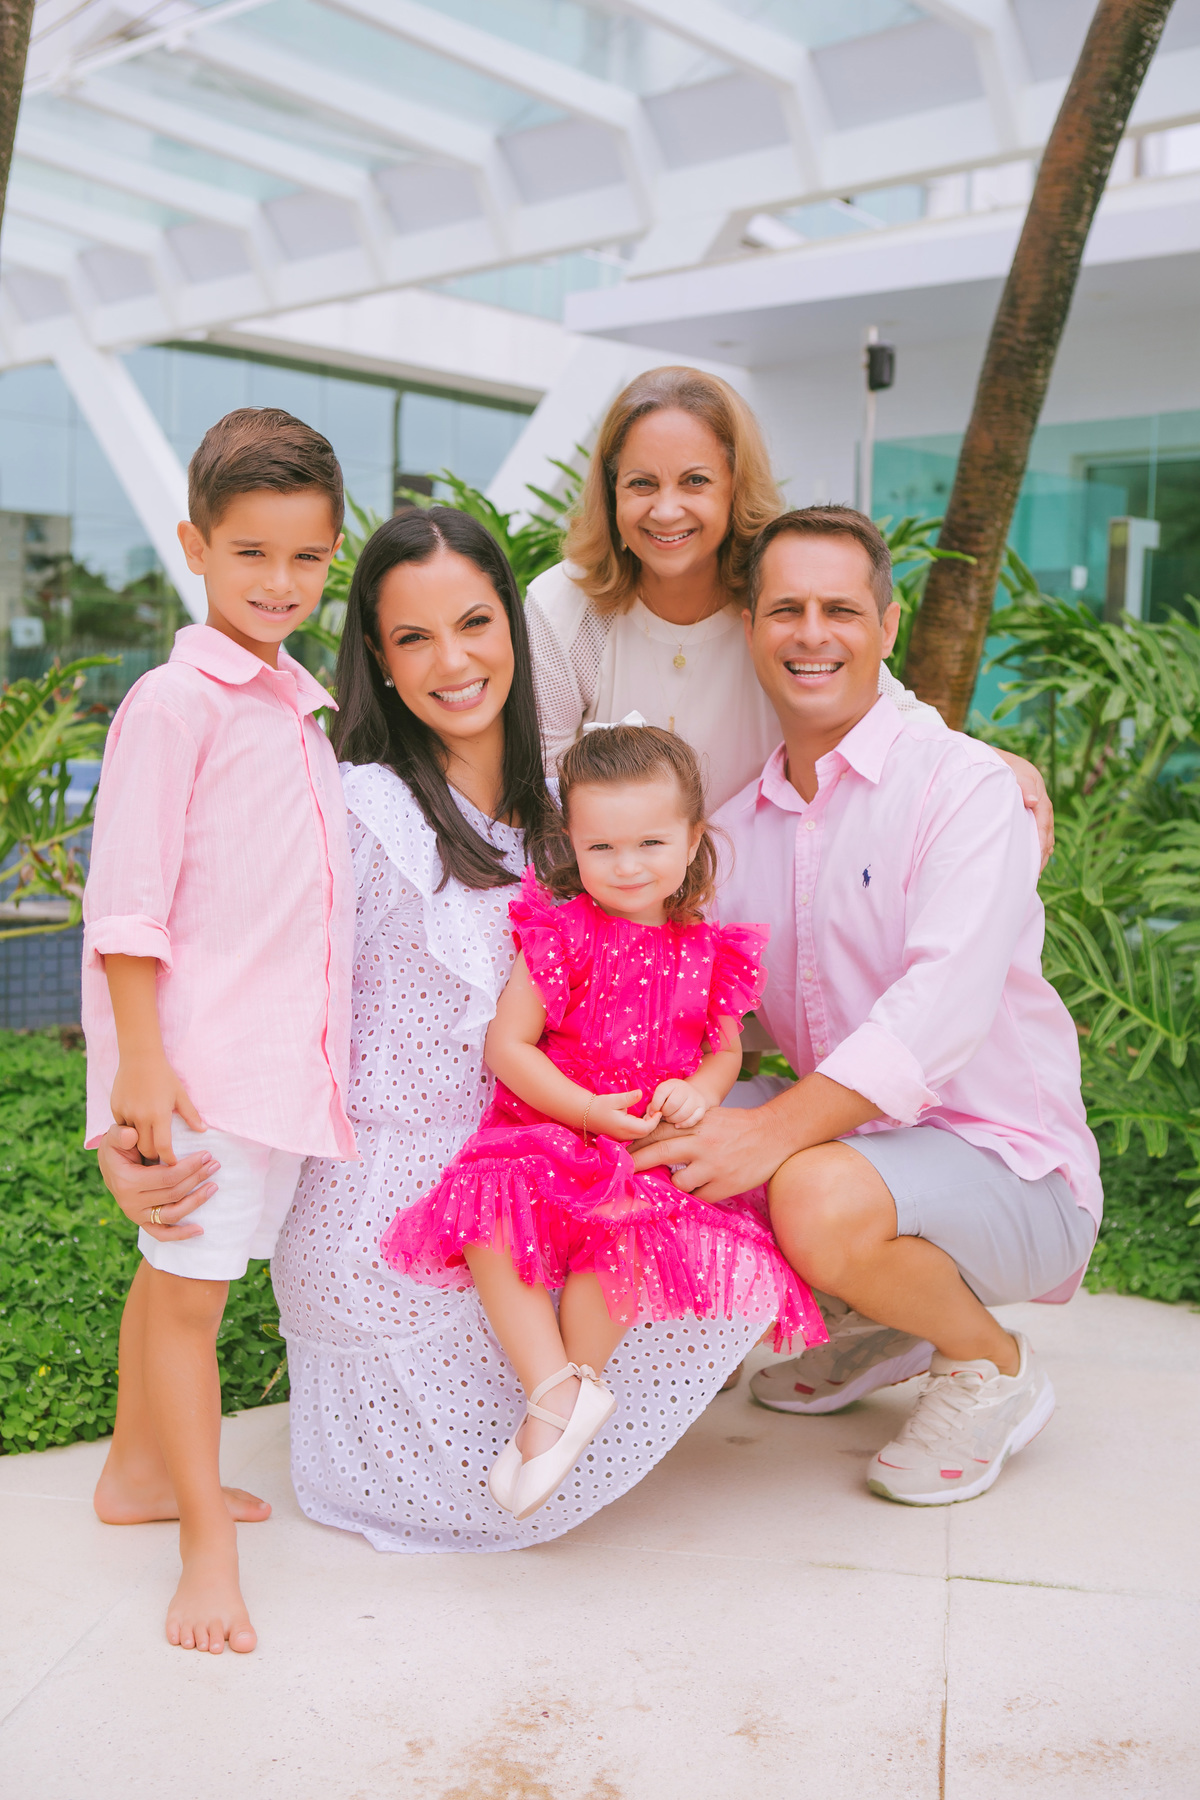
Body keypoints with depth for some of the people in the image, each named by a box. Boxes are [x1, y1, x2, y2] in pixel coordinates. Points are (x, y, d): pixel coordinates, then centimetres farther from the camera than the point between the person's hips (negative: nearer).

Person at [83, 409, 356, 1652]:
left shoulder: (298, 703, 12)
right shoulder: (174, 702, -11)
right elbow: (125, 902, -13)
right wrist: (140, 1062, -17)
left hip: (280, 1049, 7)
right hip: (199, 1052, -7)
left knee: (177, 1271, 20)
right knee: (190, 1283, 1)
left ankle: (140, 1469, 36)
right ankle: (205, 1546, 12)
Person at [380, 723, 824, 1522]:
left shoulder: (709, 952, 6)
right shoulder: (561, 934, -3)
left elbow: (726, 1049, 17)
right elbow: (506, 1047, -6)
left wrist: (698, 1091, -8)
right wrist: (591, 1110, -14)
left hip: (648, 1150, 1)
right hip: (543, 1131, 0)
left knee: (623, 1238, -31)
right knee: (489, 1220, -30)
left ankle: (556, 1399, -14)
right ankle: (557, 1390, -24)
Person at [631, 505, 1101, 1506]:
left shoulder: (963, 784, -12)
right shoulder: (732, 829, 8)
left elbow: (945, 1007, -26)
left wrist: (774, 1131, -35)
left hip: (1010, 1169, -6)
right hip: (850, 1138, 7)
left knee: (823, 1197, -35)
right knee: (655, 1146, -9)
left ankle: (993, 1369, -1)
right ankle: (879, 1318, 12)